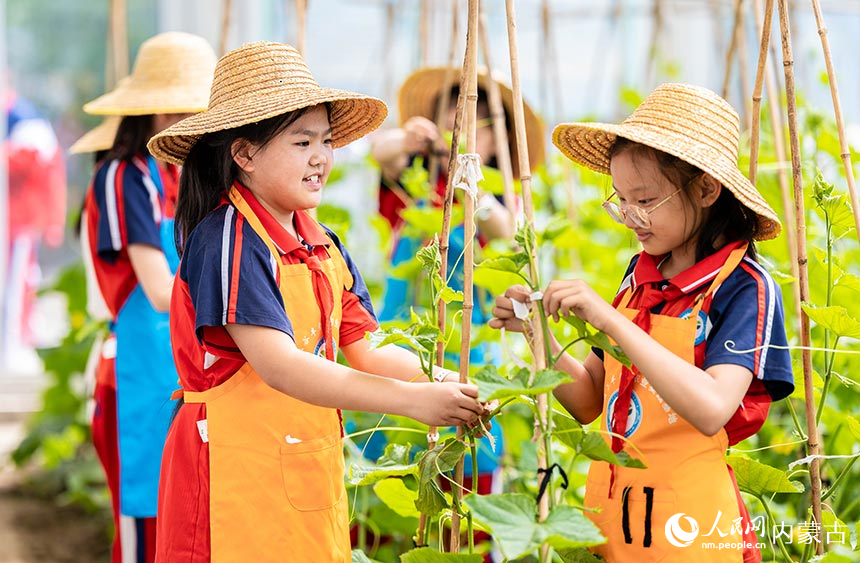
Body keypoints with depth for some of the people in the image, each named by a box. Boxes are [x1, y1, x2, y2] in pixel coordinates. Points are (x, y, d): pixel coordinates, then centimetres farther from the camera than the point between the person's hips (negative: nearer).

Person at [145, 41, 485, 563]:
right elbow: (279, 365, -24)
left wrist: (441, 379, -10)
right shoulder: (227, 240, -15)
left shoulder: (325, 248, 11)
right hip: (236, 476, -7)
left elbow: (367, 352, 10)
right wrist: (411, 400, -27)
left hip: (311, 476, 7)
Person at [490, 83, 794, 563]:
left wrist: (609, 319, -28)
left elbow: (712, 409, -26)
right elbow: (589, 402, 11)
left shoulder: (744, 289, -11)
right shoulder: (641, 276, 7)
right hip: (607, 518, 6)